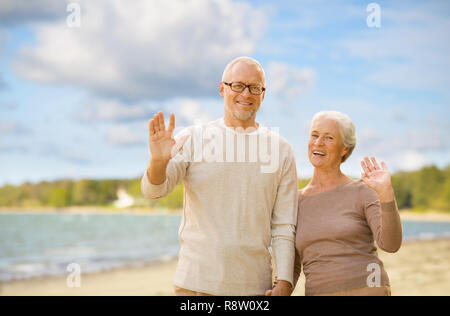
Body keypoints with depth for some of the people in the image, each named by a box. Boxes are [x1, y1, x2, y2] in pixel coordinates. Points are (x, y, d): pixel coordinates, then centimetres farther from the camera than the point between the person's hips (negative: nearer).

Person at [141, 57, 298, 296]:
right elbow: (153, 190, -8)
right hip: (196, 282, -1)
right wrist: (158, 161, -29)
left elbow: (284, 226, 6)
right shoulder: (193, 138, 2)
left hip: (253, 285, 1)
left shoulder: (281, 149, 6)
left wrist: (284, 283, -3)